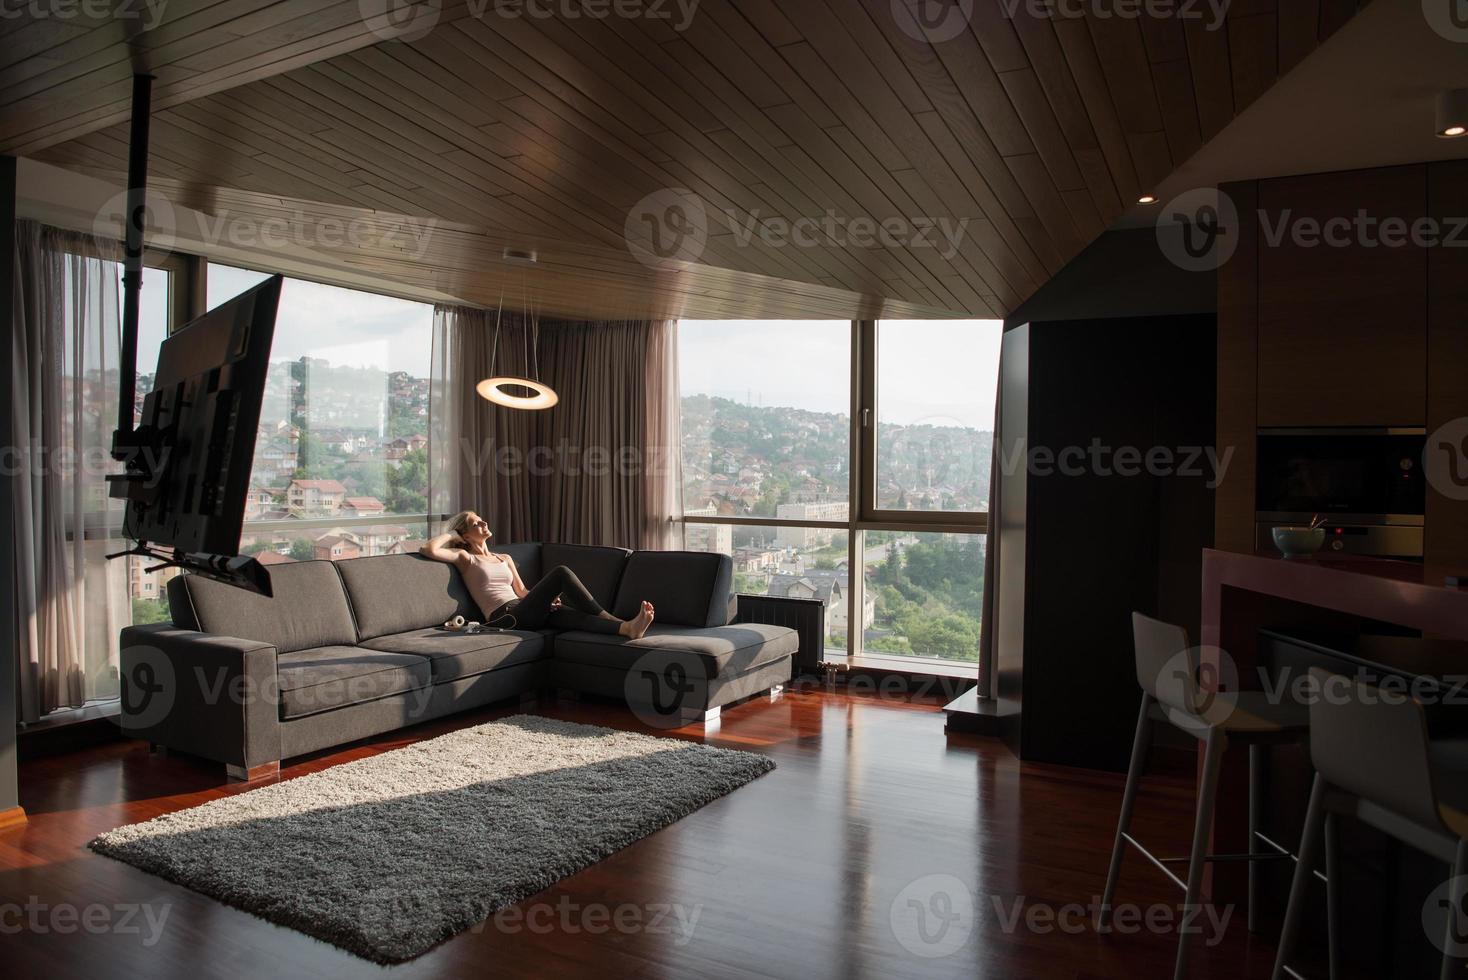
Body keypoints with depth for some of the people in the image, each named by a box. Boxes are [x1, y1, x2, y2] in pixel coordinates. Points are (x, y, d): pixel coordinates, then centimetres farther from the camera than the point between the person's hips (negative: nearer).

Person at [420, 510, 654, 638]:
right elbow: (429, 550, -7)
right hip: (505, 616, -6)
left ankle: (628, 627, -48)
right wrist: (450, 535, 11)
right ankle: (611, 618, -25)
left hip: (524, 611, 6)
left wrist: (547, 597, 3)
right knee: (561, 572, -23)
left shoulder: (505, 559, 28)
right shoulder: (466, 558, 10)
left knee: (575, 615, -27)